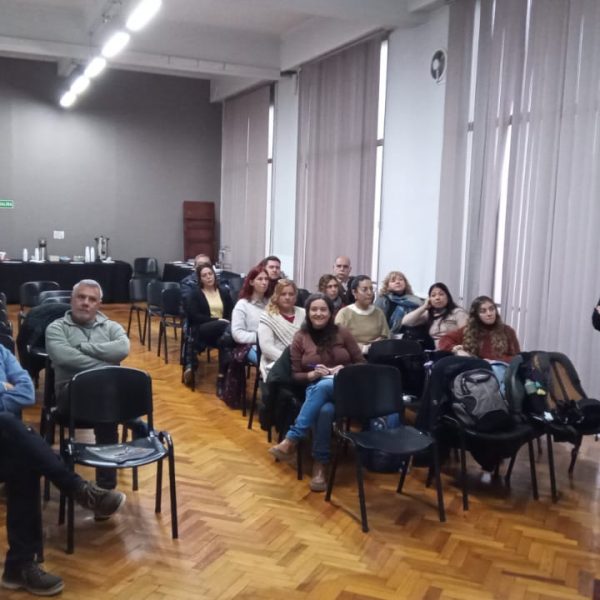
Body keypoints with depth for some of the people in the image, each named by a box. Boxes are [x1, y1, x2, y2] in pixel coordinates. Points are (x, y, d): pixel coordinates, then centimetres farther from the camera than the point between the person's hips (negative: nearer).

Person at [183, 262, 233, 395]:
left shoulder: (224, 292, 20)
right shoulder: (194, 294, 8)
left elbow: (232, 313, 14)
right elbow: (195, 317, -5)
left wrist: (228, 322, -10)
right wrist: (217, 320, -14)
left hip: (222, 330, 3)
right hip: (202, 330, -3)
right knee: (226, 329, -37)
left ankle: (222, 378, -34)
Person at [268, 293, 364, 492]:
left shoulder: (342, 333, 7)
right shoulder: (300, 338, 7)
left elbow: (361, 364, 8)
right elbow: (295, 375, 6)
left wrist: (344, 370, -12)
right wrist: (313, 374, -14)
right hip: (315, 389, 1)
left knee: (324, 385, -39)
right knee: (325, 409, -38)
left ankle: (291, 440, -37)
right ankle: (320, 465, -29)